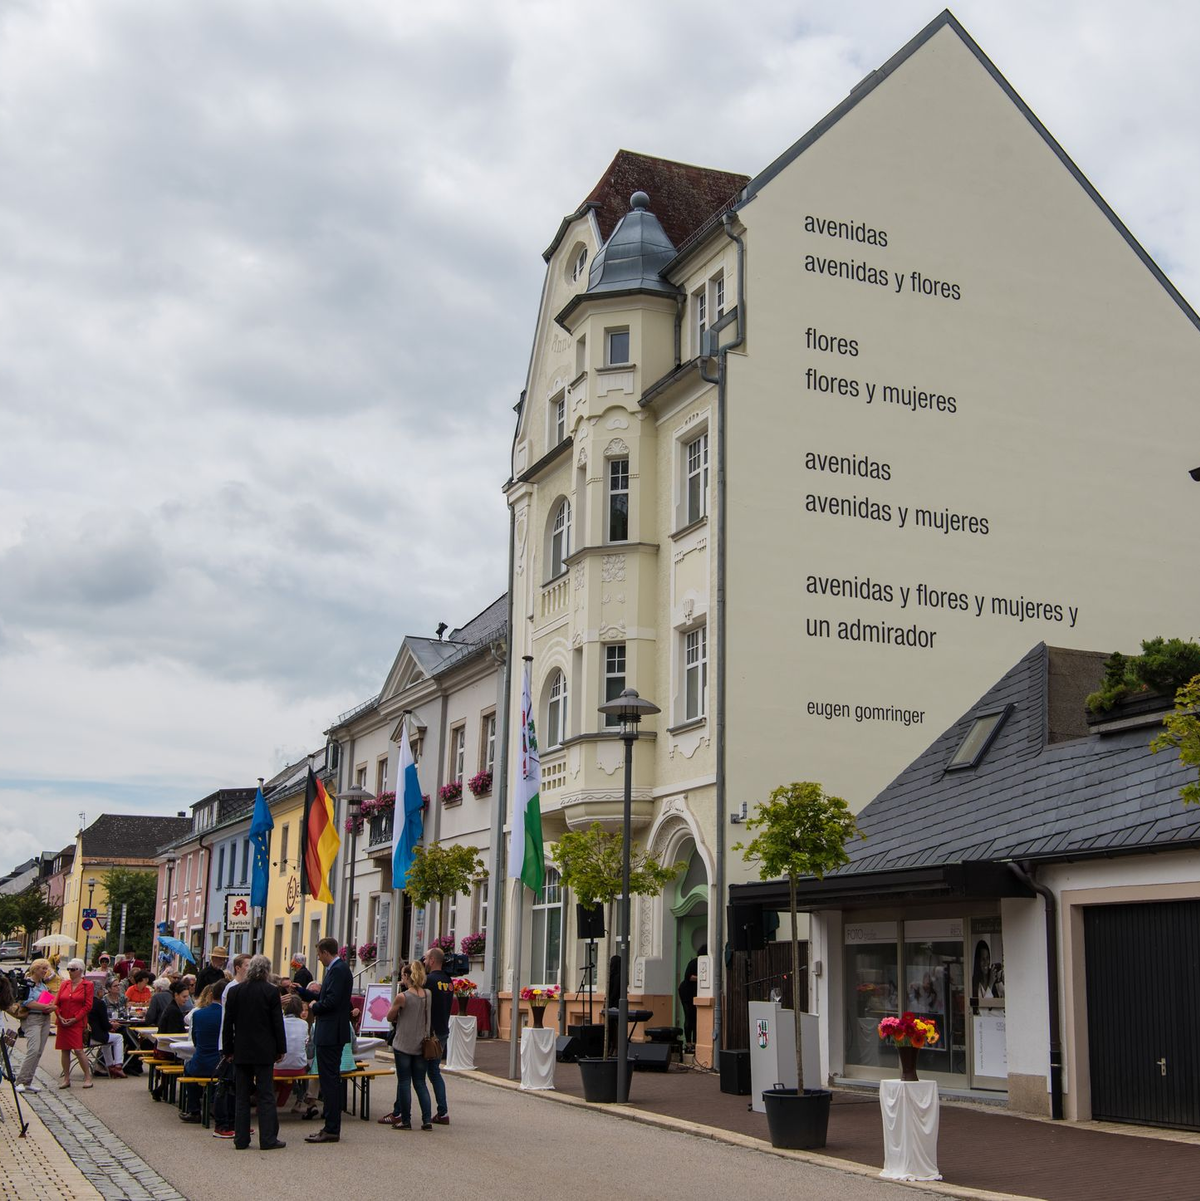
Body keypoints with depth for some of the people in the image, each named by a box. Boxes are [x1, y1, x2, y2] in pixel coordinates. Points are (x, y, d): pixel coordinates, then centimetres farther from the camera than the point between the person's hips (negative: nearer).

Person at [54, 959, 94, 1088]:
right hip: (63, 1023, 5)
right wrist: (60, 1017, -5)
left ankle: (88, 1077, -1)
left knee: (78, 1050, -11)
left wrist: (75, 1019, -13)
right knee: (65, 1050, 7)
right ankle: (66, 1079, 16)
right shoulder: (64, 984, 12)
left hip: (77, 1023, -5)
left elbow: (88, 1006, -6)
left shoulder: (87, 985, -1)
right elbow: (57, 1003, 10)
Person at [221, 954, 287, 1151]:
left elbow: (228, 1023, 4)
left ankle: (241, 1139, 9)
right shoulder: (271, 992, -9)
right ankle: (268, 1139, 0)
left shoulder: (235, 991, 0)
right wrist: (281, 1049, 2)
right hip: (264, 1051, -3)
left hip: (241, 1051, 3)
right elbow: (277, 1023, -7)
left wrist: (228, 1050, 11)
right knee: (266, 1095, 2)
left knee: (242, 1097, 9)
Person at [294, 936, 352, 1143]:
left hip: (330, 1034, -11)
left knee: (330, 1081, -6)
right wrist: (301, 991, 25)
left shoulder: (338, 970, -17)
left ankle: (331, 1130, -3)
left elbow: (331, 1001, -25)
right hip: (330, 1034, 11)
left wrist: (314, 1006, -8)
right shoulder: (336, 969, 15)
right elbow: (325, 996, 21)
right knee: (330, 1080, 14)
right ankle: (331, 1127, 20)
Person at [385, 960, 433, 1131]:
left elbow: (390, 1017, -2)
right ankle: (427, 1120, 5)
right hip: (421, 1045, 5)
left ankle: (405, 1120, 7)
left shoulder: (402, 997, -15)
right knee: (420, 1082, 11)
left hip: (403, 1045, -5)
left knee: (404, 1082, 4)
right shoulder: (428, 994, 0)